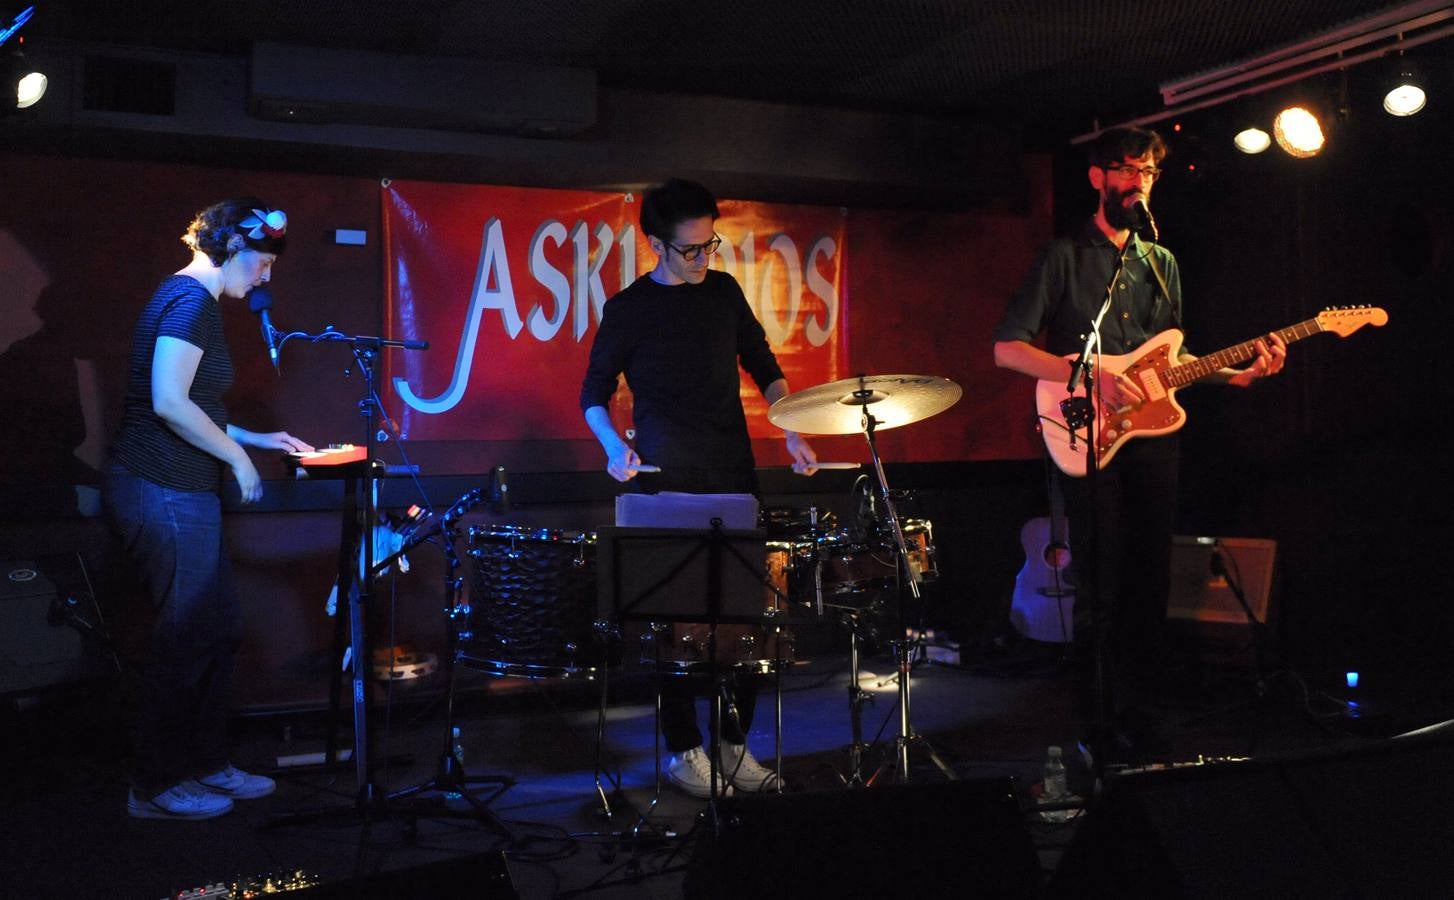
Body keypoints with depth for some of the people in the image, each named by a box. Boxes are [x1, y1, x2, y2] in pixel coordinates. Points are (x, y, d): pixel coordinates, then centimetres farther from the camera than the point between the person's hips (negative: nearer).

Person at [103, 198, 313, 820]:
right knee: (186, 641, 0)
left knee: (221, 629, 15)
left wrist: (254, 438, 20)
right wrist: (239, 457, -12)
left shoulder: (190, 298, 17)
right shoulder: (192, 299, -14)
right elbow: (169, 403, -23)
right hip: (163, 495, -10)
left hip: (180, 494, 10)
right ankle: (155, 788, 13)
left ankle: (206, 765, 27)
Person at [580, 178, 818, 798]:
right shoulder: (629, 309, -2)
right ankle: (684, 750, 11)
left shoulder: (724, 291, 10)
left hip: (734, 476, 4)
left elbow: (764, 369, 16)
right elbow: (594, 394, 3)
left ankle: (735, 744, 14)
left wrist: (791, 434, 2)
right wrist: (615, 446, -16)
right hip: (667, 486, -4)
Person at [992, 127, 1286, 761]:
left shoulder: (1161, 264, 18)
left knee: (1150, 583, 5)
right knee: (1102, 585, -5)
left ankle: (1135, 710, 16)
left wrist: (1237, 374, 4)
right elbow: (1007, 348, -7)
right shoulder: (1064, 258, 0)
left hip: (1153, 434, 5)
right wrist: (1091, 377, -18)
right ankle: (1099, 725, 8)